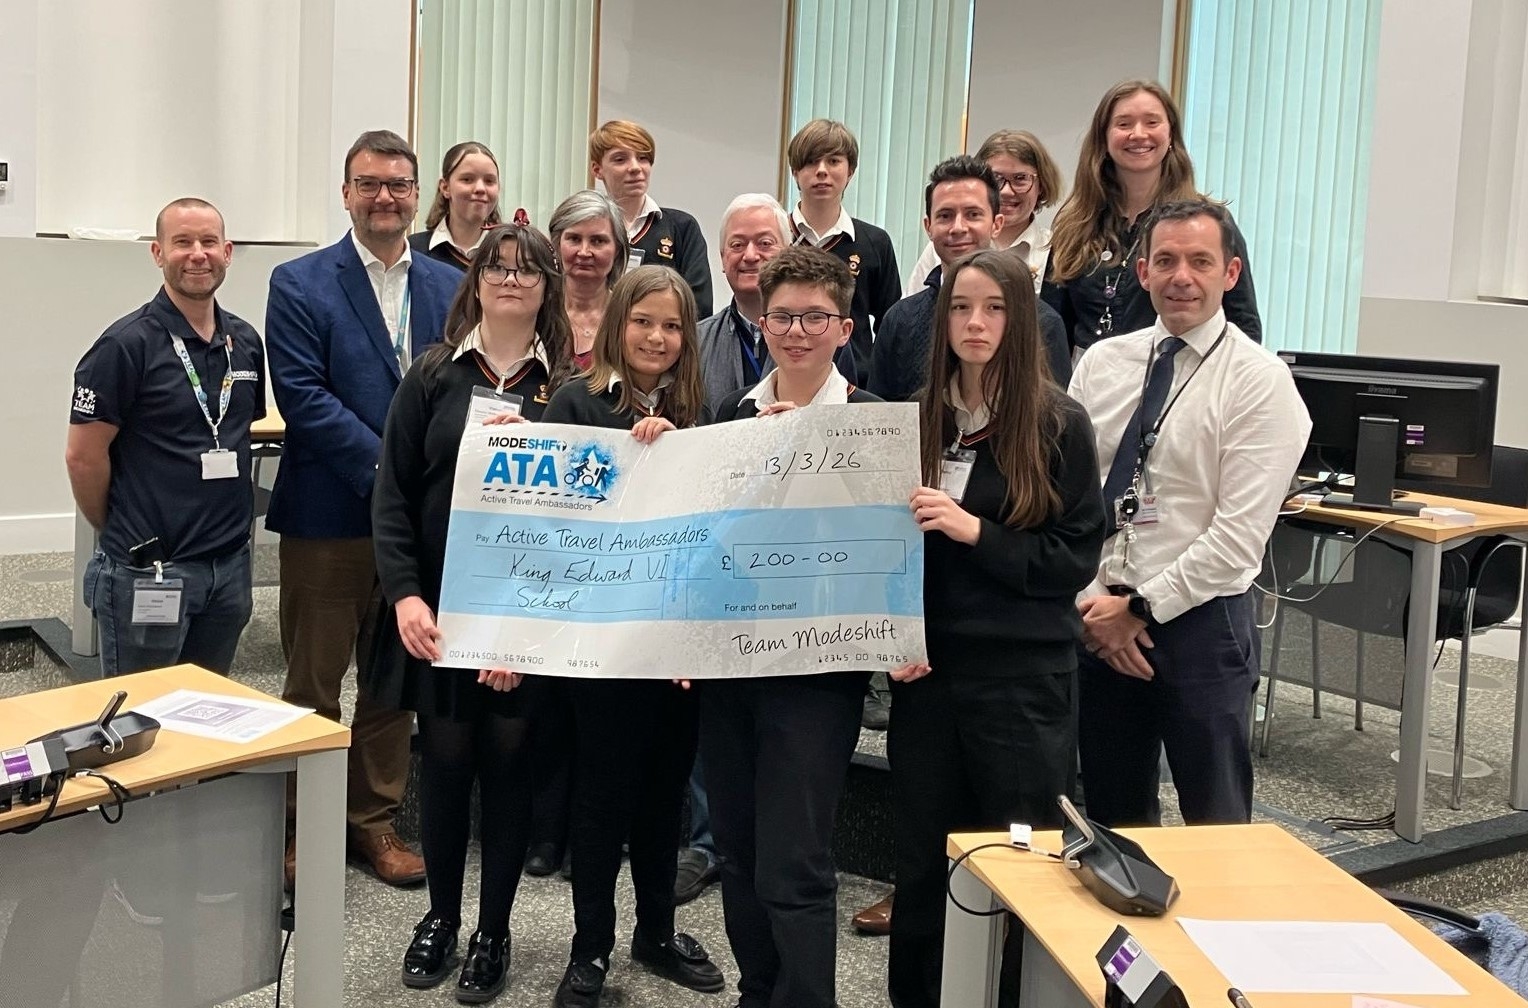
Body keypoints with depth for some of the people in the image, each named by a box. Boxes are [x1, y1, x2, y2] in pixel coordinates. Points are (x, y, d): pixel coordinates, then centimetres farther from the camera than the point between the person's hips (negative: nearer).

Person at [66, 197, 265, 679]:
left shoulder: (245, 342, 8)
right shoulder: (126, 344, -10)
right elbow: (83, 456, -9)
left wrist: (229, 525, 12)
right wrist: (119, 532, 1)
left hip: (230, 565, 6)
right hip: (149, 571, -5)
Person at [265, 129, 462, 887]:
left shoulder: (450, 285, 8)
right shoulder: (299, 284, -3)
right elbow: (302, 396, -12)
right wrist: (385, 469, -18)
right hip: (328, 513, -4)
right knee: (312, 682, 6)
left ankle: (374, 819, 27)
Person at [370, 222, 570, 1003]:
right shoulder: (433, 374, 3)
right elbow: (392, 493, 0)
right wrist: (404, 594, -12)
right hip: (437, 606, 1)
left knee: (508, 761, 6)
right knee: (444, 757, 8)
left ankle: (493, 930, 22)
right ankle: (440, 915, 28)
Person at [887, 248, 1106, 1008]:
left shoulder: (1059, 425, -4)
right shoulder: (916, 418, 4)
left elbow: (1077, 558, -7)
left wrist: (977, 533, -18)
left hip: (1023, 674, -3)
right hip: (927, 669, 3)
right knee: (922, 855, 11)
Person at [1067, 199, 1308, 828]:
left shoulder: (1259, 381, -9)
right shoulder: (1102, 363, 6)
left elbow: (1239, 535, -14)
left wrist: (1140, 609, -13)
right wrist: (1091, 606, -7)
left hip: (1201, 621, -4)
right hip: (1097, 618, 4)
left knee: (1216, 826, 8)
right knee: (1111, 817, 16)